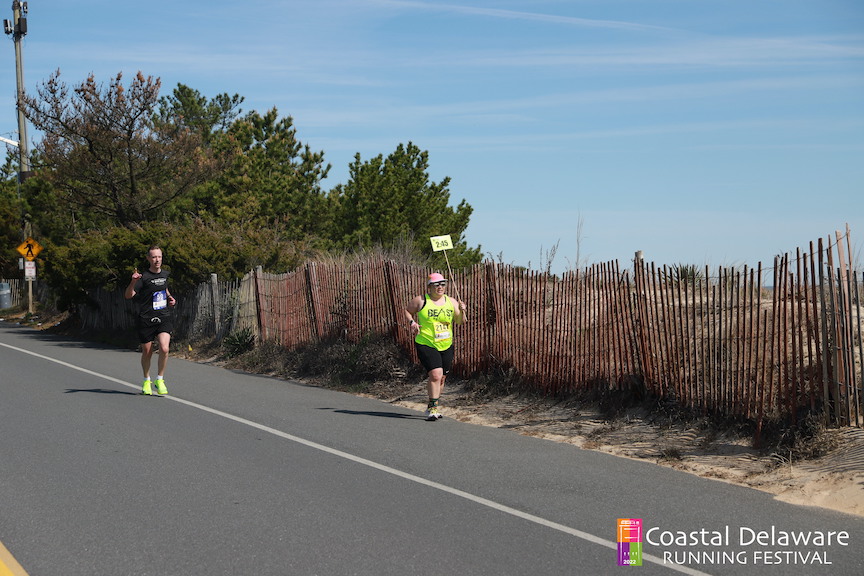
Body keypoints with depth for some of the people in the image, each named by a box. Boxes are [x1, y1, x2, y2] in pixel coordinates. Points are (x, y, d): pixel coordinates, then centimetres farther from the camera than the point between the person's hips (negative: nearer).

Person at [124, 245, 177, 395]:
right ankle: (146, 381, 31)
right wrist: (133, 282, -34)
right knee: (147, 353, 7)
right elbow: (128, 296, -17)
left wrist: (170, 298, 13)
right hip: (146, 320, -3)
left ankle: (160, 380, 2)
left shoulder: (165, 274, 10)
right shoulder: (144, 277, -9)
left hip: (164, 318, 3)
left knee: (164, 349, -16)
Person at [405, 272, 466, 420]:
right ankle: (433, 408, -11)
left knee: (441, 378, 11)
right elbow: (407, 310, 10)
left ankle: (432, 407, 29)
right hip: (426, 345, -5)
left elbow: (459, 321, 6)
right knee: (436, 374, -20)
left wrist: (462, 312, -14)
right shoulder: (420, 300, -4)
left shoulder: (451, 302, 6)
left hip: (446, 347, 5)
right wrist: (411, 322, -8)